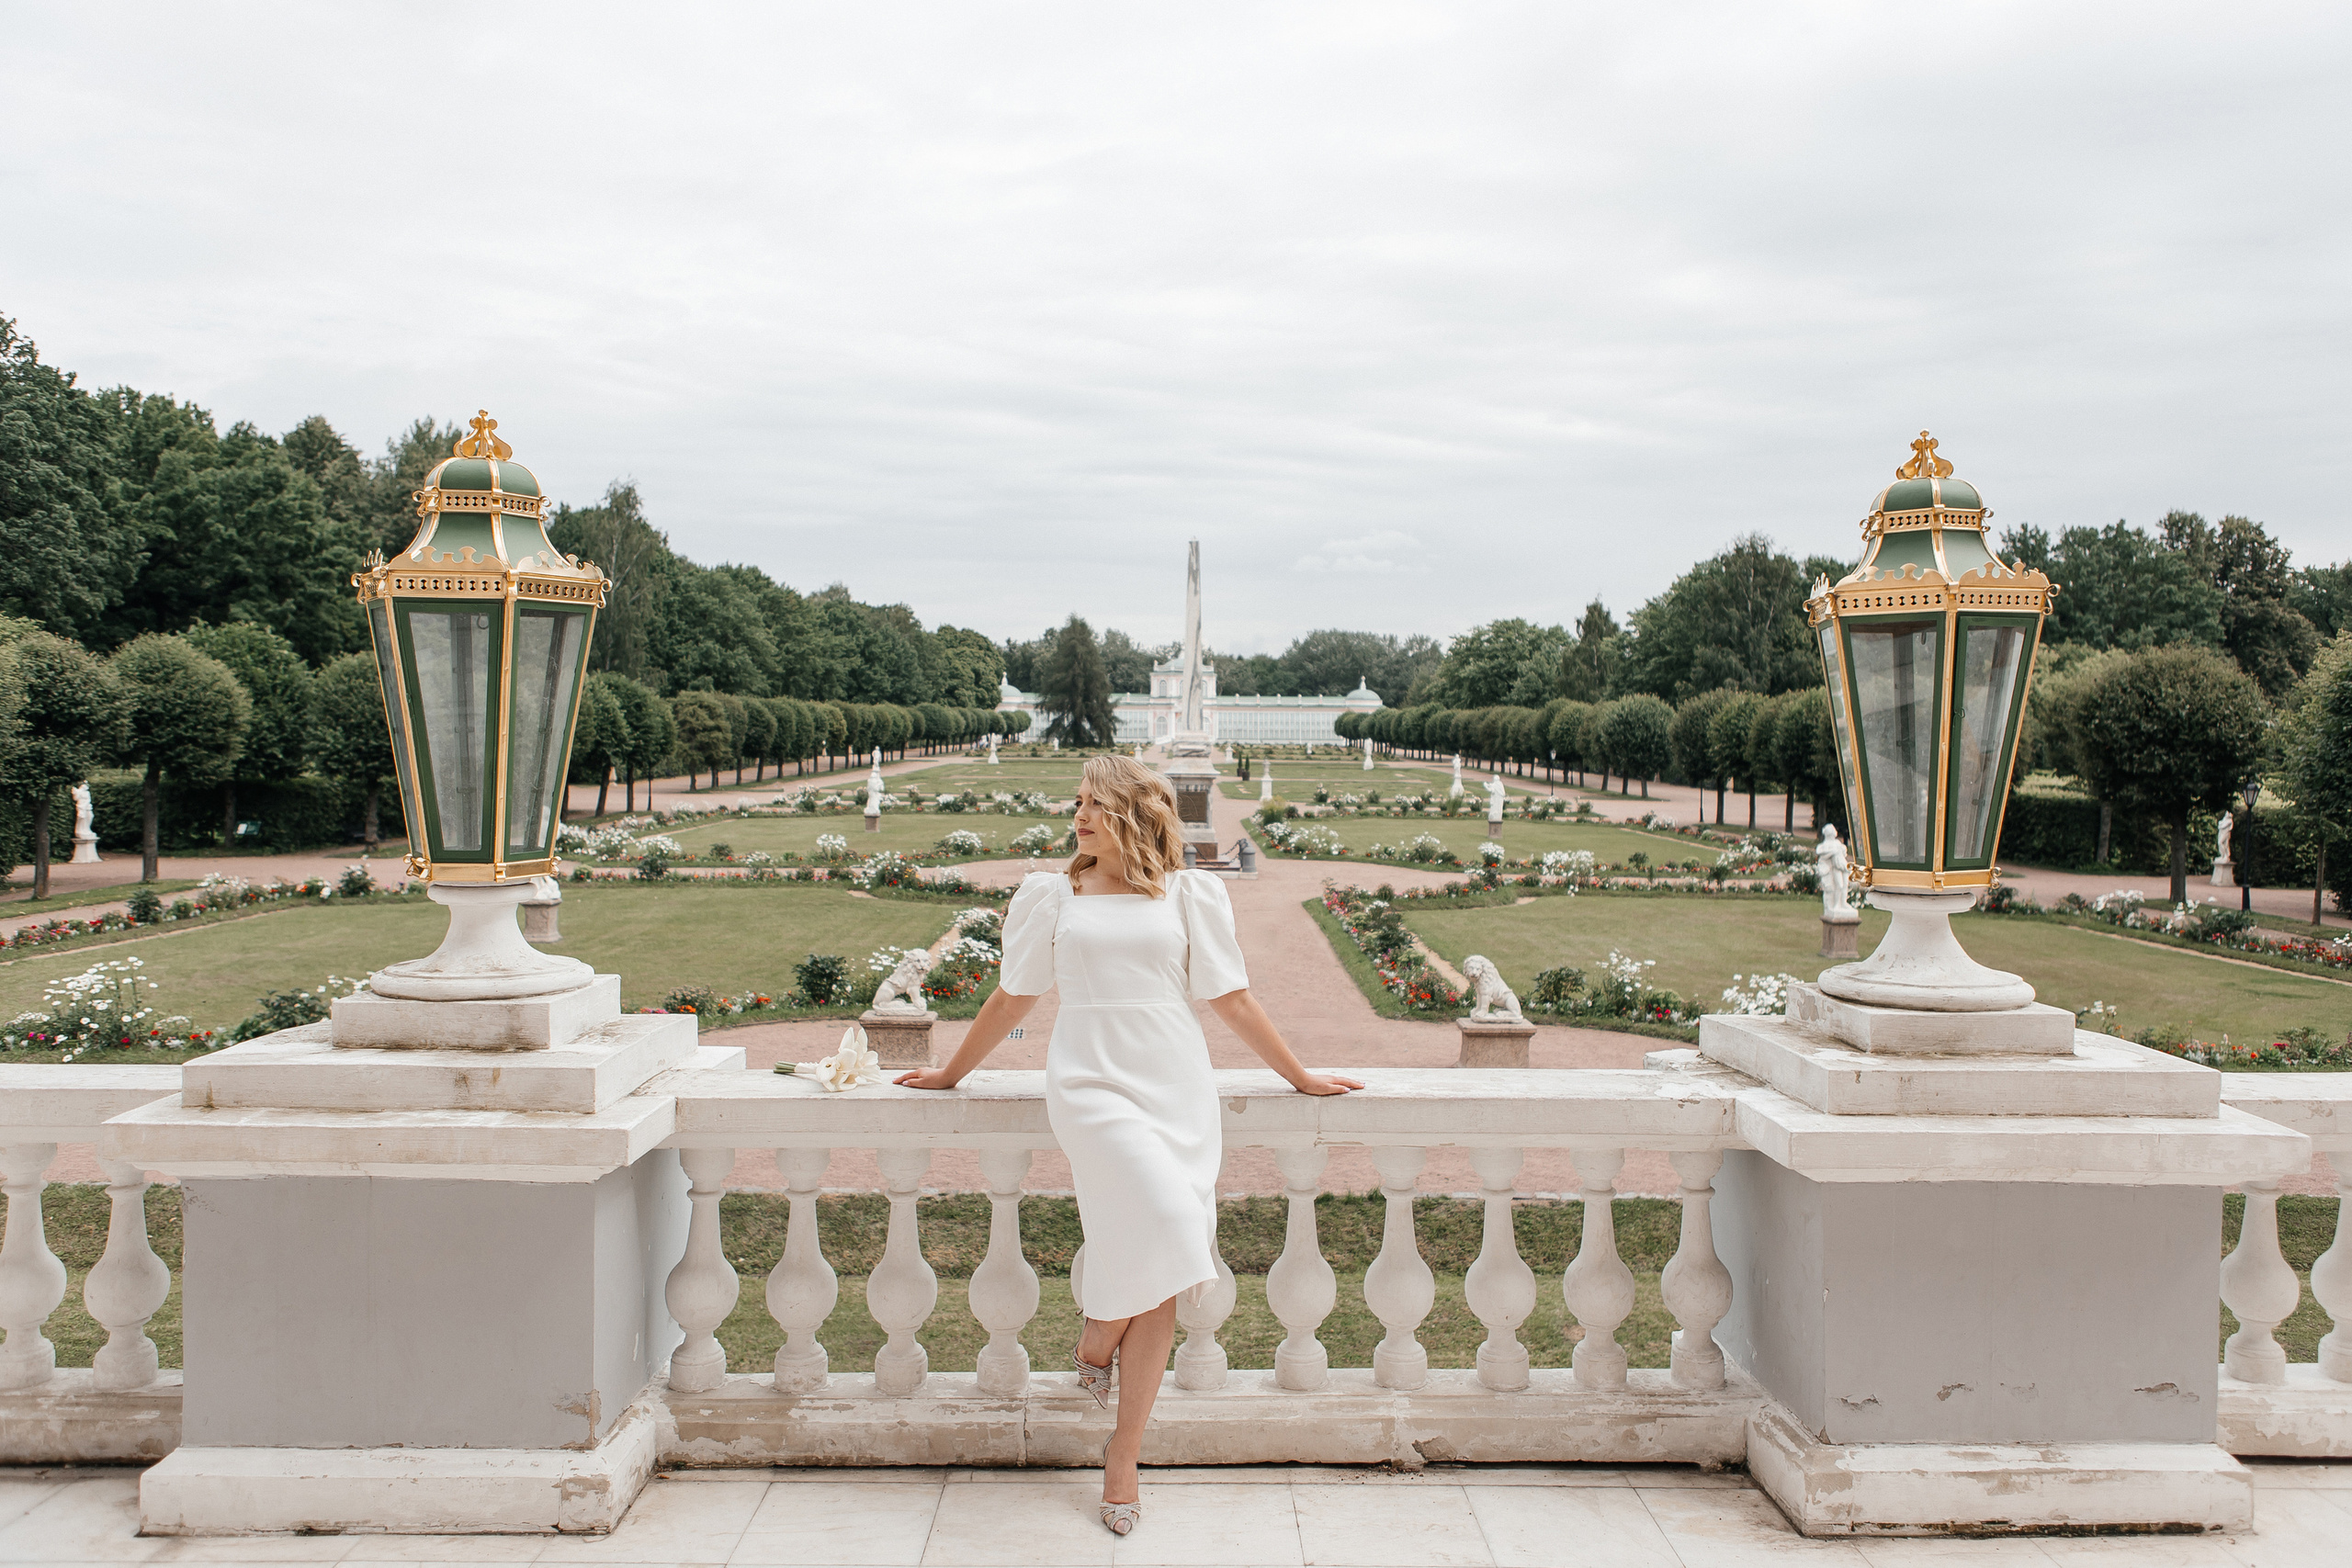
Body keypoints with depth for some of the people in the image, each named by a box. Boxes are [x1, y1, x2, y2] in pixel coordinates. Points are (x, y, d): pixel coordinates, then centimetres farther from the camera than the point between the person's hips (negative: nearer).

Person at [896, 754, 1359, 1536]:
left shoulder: (1191, 893, 9)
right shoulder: (1050, 894, 10)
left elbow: (1232, 999, 13)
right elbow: (1011, 999, 18)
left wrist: (1300, 1077, 14)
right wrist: (950, 1073, 22)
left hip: (1177, 1088, 2)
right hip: (1092, 1084, -1)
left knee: (1159, 1272, -1)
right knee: (1166, 1228, -22)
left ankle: (1122, 1463, 10)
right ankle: (1096, 1345, 10)